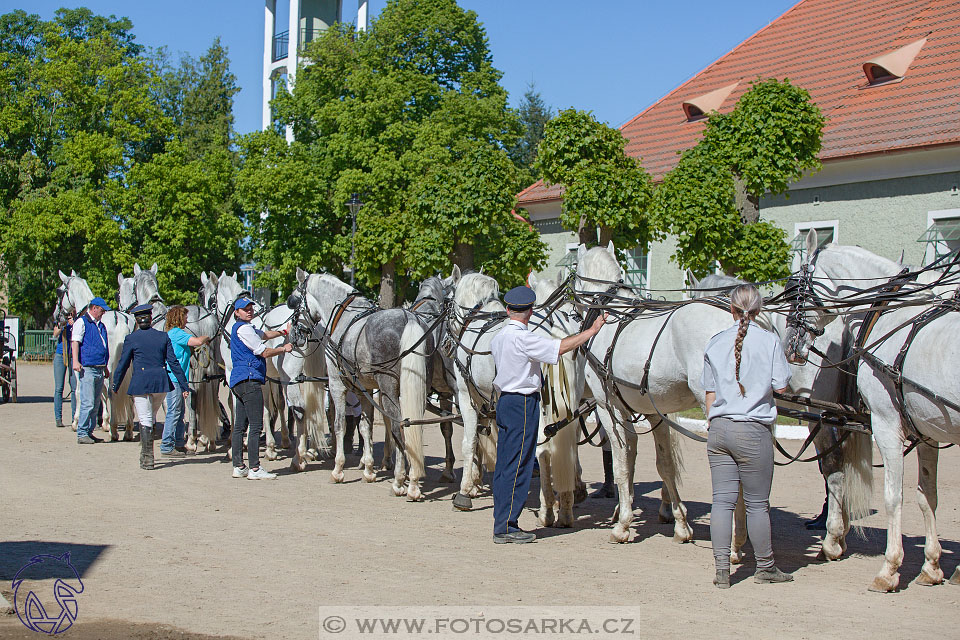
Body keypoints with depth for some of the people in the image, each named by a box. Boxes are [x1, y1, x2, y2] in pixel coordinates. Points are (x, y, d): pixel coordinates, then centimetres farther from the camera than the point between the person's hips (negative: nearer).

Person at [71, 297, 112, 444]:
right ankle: (81, 434, -7)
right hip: (87, 369, -8)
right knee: (88, 403, -12)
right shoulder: (81, 322, -2)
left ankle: (89, 432, 17)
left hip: (99, 370, 8)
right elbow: (75, 342, -12)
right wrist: (75, 361, -24)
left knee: (96, 405, 10)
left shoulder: (101, 325, 22)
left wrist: (105, 367, 31)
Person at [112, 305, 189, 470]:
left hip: (140, 383, -3)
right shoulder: (163, 337, 5)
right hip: (161, 382, 3)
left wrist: (115, 387, 16)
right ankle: (146, 454, 26)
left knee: (145, 421, 1)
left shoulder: (131, 339, -1)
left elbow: (122, 365, 4)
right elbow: (173, 362, 3)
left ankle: (147, 460, -1)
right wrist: (184, 386, 5)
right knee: (150, 418, 19)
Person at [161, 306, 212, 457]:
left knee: (180, 411, 16)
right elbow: (197, 341, -24)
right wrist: (205, 337, -6)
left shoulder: (171, 333, 17)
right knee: (174, 412, -8)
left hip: (175, 379, 11)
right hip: (175, 378, -11)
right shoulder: (177, 333, -14)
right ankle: (166, 447, -5)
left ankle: (179, 443, 24)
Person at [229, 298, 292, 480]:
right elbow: (264, 352, -10)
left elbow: (264, 335, 37)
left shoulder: (247, 328, 20)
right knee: (256, 426, -10)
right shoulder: (244, 328, -10)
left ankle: (238, 467, 14)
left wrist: (284, 332, 29)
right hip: (249, 380, -11)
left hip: (238, 381, 11)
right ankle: (254, 469, -11)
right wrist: (284, 349, 3)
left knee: (240, 426, 11)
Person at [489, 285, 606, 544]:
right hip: (523, 404, -9)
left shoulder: (498, 337, 11)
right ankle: (505, 527, -3)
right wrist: (592, 330, -14)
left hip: (505, 401, 9)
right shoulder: (522, 338, -16)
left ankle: (502, 524, 15)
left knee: (504, 465, 11)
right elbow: (560, 347, -21)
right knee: (517, 466, -5)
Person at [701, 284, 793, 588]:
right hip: (754, 429, -3)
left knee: (721, 500, 6)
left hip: (719, 428, 3)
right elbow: (781, 386, -4)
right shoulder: (769, 341, -5)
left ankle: (722, 570, 5)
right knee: (757, 503, 8)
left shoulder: (715, 343, 5)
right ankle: (765, 567, 21)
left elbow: (710, 393, 8)